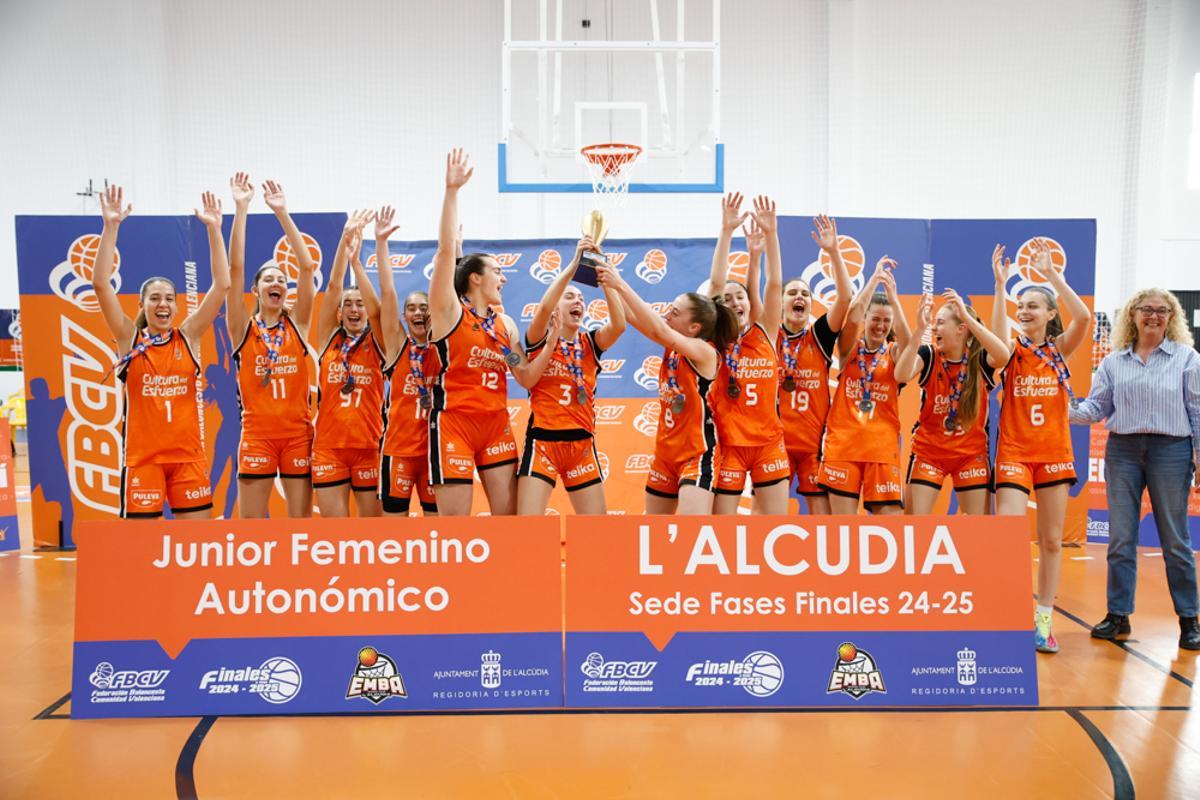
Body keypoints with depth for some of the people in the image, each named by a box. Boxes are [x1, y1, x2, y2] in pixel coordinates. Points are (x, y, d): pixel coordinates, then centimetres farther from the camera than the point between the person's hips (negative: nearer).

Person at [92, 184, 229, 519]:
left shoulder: (188, 336, 4)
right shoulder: (129, 338, 2)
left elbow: (222, 284, -3)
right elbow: (101, 283, -8)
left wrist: (214, 229, -8)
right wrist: (111, 226, -14)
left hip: (187, 453, 1)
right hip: (142, 455, -1)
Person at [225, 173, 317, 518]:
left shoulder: (297, 324, 5)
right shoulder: (243, 328, 3)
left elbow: (307, 266, -4)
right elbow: (235, 268, -7)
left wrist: (282, 212, -7)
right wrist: (241, 209, -12)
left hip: (298, 432, 1)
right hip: (257, 433, -1)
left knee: (301, 522, 6)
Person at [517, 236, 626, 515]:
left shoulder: (590, 343, 9)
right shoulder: (540, 340, 1)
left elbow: (618, 324, -10)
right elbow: (543, 307, -20)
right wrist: (575, 263, -21)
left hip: (582, 444, 4)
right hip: (542, 441, -4)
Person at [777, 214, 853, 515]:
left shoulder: (820, 335, 3)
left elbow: (845, 297, -9)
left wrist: (834, 251, -18)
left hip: (815, 440, 0)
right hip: (776, 440, 0)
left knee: (821, 511, 3)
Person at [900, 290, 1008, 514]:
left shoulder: (981, 359, -7)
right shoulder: (928, 355, -6)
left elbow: (1003, 355, -31)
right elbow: (903, 375, -26)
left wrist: (967, 315, -34)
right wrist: (919, 329, -31)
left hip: (971, 453, 0)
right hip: (928, 451, 0)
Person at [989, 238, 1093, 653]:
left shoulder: (1060, 348, 4)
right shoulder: (1011, 348, 1)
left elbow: (1083, 318, -15)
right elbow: (997, 345, -24)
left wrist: (1052, 274, -18)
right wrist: (1000, 284, -28)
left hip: (1054, 451, 2)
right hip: (1014, 452, -2)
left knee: (1051, 540, 7)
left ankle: (1043, 621, 18)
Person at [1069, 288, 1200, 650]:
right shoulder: (1113, 362, 9)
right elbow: (1097, 406, 7)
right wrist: (1067, 412, -12)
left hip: (1170, 450, -2)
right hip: (1123, 450, 2)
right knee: (1120, 537, 4)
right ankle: (1118, 615, 13)